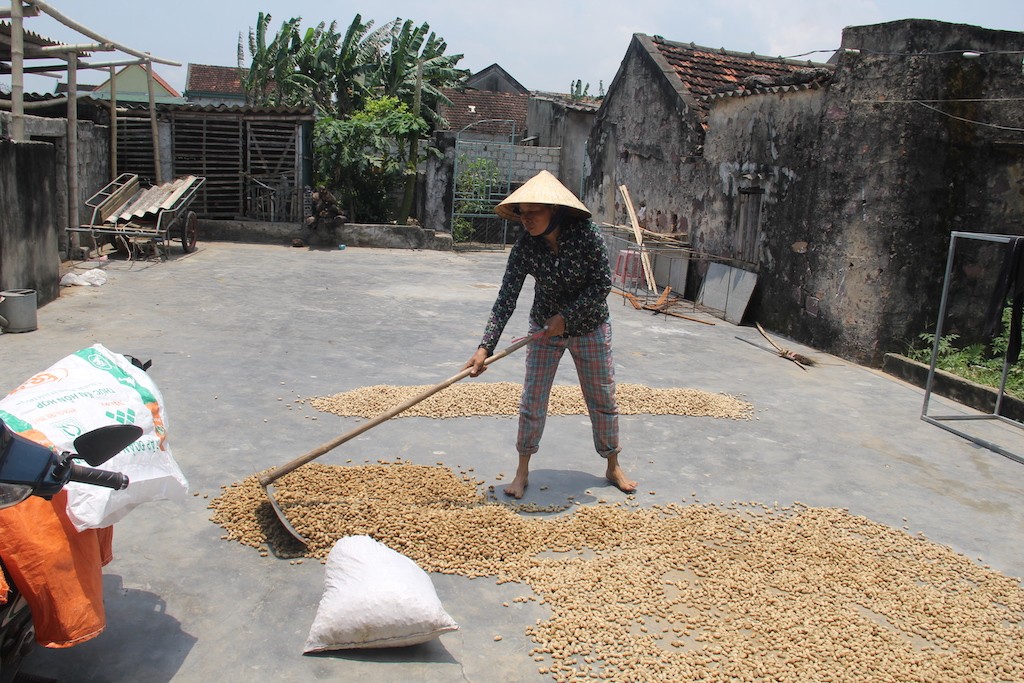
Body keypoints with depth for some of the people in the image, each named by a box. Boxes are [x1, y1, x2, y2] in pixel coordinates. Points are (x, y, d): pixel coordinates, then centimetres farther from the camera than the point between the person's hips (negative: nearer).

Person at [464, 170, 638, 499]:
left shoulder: (587, 235, -24)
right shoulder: (525, 246, -19)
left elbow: (602, 284, -18)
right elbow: (506, 299, -21)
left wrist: (566, 316, -23)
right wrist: (485, 347, -29)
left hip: (590, 328, -1)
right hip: (544, 329, 1)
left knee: (603, 399, 10)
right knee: (532, 401, 2)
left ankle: (613, 466, 30)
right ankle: (522, 471, 19)